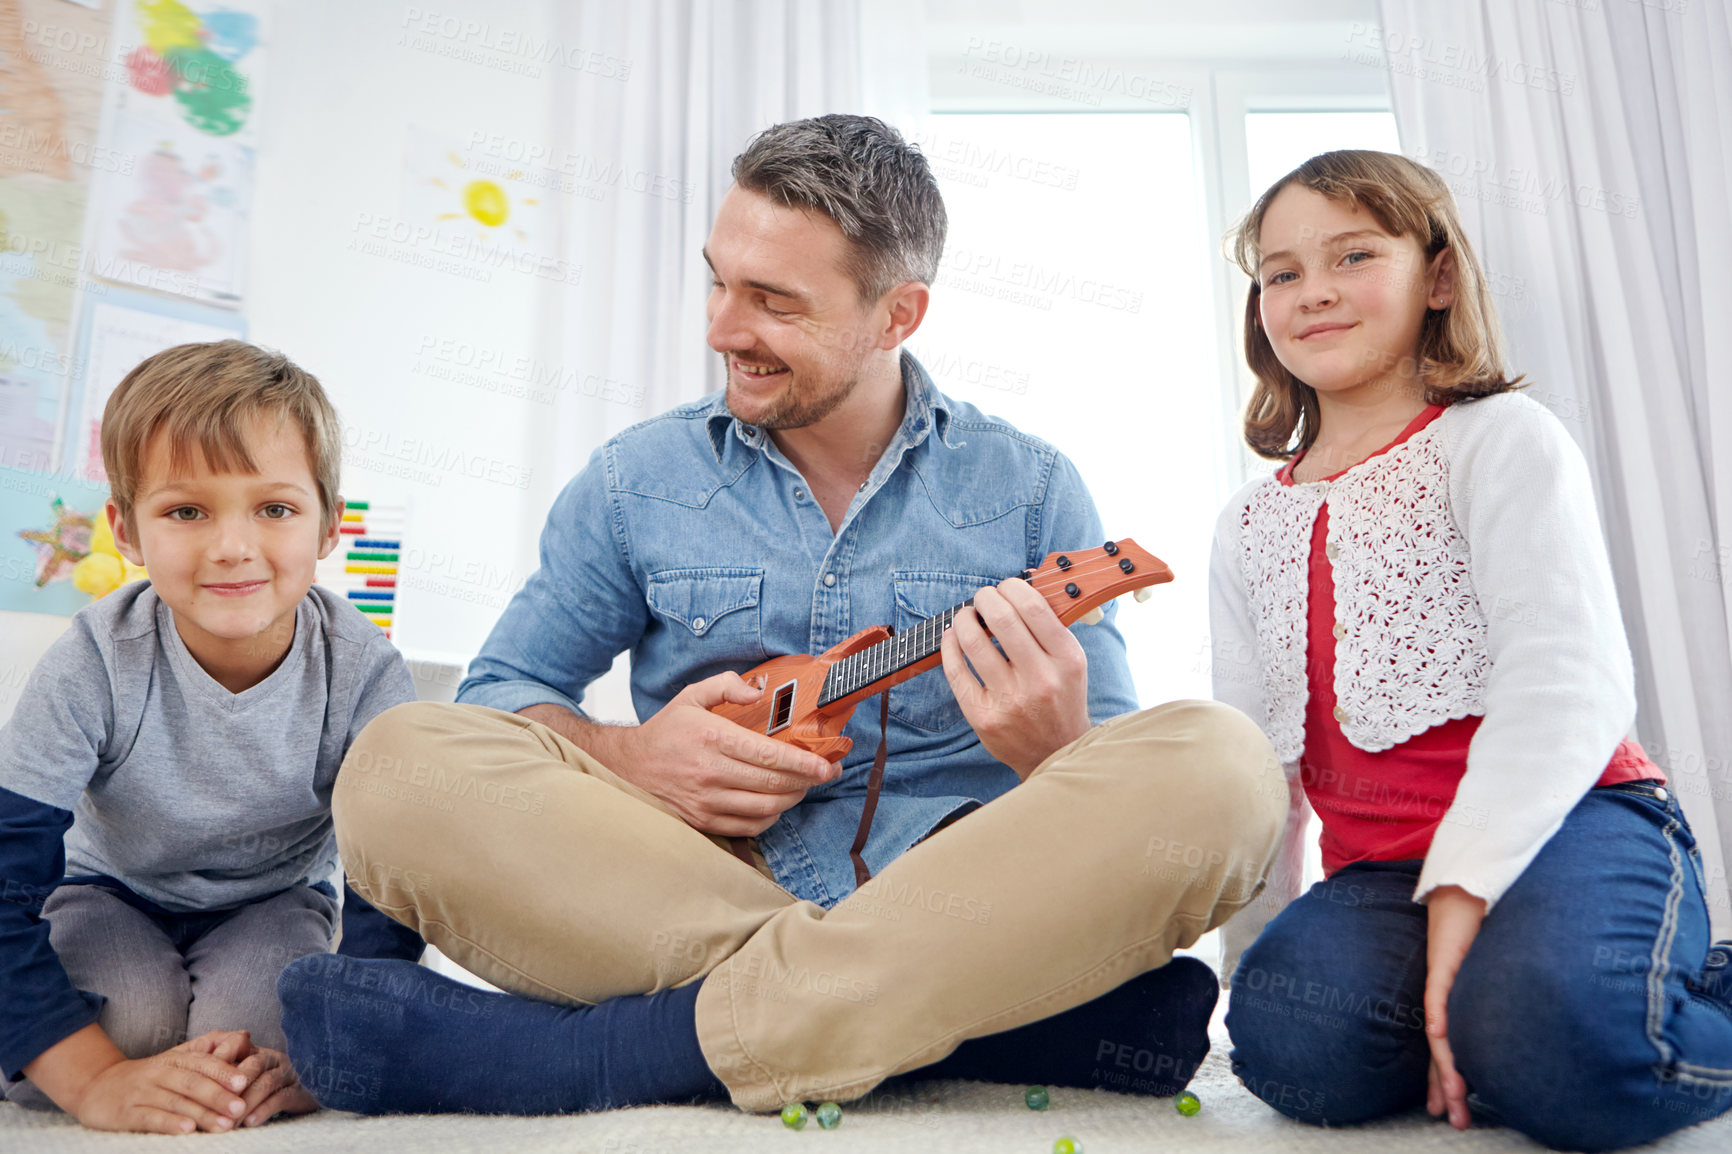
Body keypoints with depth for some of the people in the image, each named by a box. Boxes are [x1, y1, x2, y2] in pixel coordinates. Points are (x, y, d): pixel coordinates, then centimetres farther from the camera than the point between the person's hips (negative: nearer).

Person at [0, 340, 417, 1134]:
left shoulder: (363, 671, -25)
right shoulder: (94, 667, -27)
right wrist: (96, 1082, -33)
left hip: (273, 900, 0)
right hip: (109, 893, 1)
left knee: (243, 1020, -28)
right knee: (136, 1016, -27)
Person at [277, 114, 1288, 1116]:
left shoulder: (1032, 489, 6)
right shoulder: (636, 481, 9)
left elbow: (1127, 802, 5)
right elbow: (500, 696, 11)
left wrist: (1053, 749, -20)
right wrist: (624, 756, -11)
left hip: (967, 895, 0)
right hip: (695, 881, 1)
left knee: (1223, 765, -26)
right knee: (402, 765, -22)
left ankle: (639, 1043, -26)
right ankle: (1009, 1014, -26)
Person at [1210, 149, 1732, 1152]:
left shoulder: (1499, 439, 0)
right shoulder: (1252, 526, 16)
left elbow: (1569, 681, -15)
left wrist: (1465, 883, -26)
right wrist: (1255, 946, 12)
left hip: (1567, 820, -4)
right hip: (1379, 872, 4)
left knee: (1553, 1034, -34)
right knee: (1286, 1033, -26)